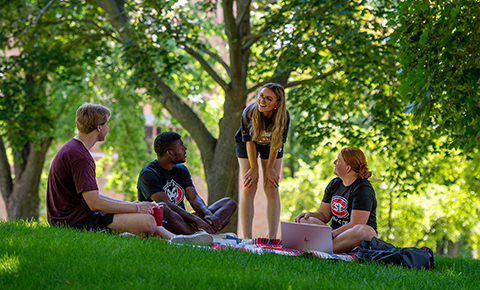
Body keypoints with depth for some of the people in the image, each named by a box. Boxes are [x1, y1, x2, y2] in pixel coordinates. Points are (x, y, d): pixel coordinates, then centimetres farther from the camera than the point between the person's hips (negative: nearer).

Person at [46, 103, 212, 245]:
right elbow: (95, 203, -23)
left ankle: (175, 239, 13)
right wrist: (136, 208, -13)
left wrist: (130, 205, 12)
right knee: (147, 222, -20)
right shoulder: (80, 156, -19)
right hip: (76, 221, -11)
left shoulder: (73, 149, 16)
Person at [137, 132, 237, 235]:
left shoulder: (181, 170, 15)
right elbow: (167, 204, -21)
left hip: (183, 223, 8)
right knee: (161, 208, -42)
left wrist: (207, 213, -17)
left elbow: (194, 198, 6)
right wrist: (196, 220, -29)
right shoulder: (148, 174, -10)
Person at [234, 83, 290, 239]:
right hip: (245, 145, -1)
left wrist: (270, 168, -12)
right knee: (249, 189, -10)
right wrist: (254, 168, -15)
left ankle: (272, 238, -6)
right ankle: (247, 238, -9)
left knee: (272, 190, -7)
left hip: (270, 146, 1)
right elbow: (249, 141, -22)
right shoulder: (249, 113, -35)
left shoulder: (284, 116, -33)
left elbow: (277, 143, -18)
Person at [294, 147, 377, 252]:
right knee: (304, 221, -10)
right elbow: (323, 215, 16)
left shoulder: (363, 189, -11)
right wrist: (310, 215, -6)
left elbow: (355, 224, -20)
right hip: (335, 233, 7)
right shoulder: (334, 184, 13)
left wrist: (331, 234, -27)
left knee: (365, 230, -40)